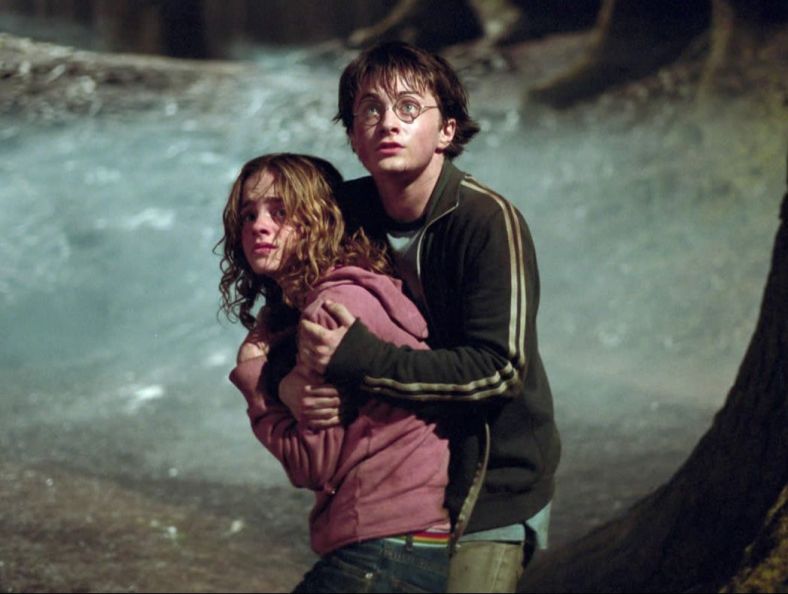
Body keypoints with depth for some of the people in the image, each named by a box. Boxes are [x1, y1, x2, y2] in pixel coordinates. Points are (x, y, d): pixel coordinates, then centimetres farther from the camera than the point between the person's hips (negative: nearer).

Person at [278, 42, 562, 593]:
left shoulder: (488, 221, -20)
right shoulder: (344, 212, -2)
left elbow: (498, 371, -25)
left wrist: (358, 360, -30)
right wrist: (289, 382, -13)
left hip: (493, 486, -5)